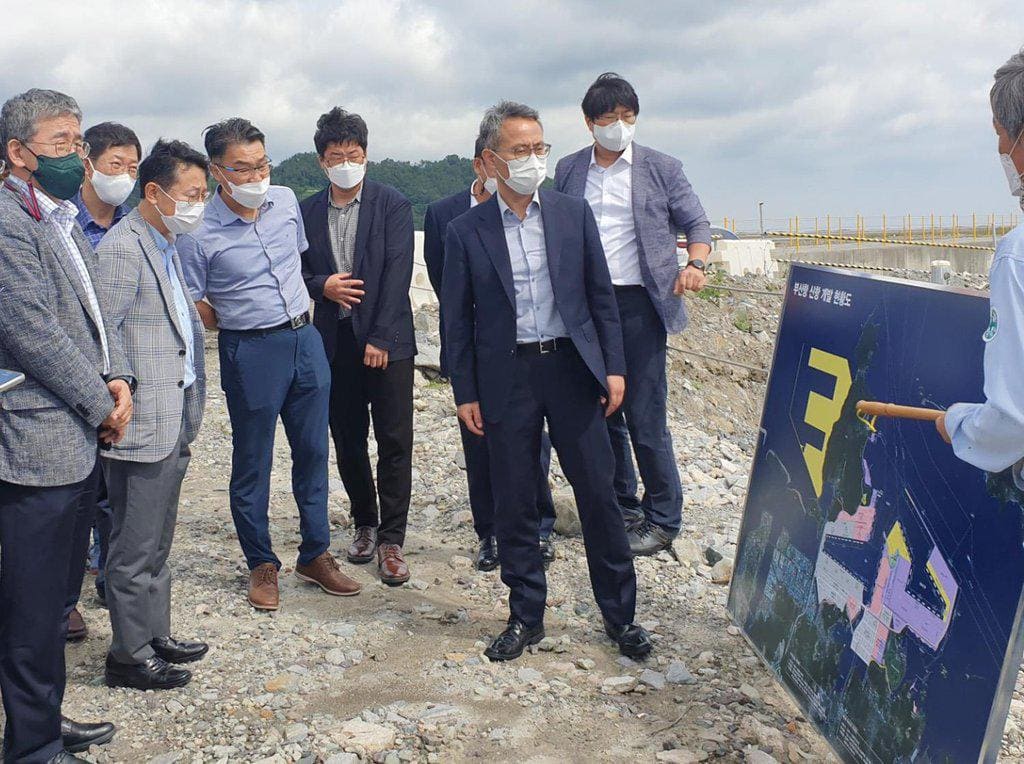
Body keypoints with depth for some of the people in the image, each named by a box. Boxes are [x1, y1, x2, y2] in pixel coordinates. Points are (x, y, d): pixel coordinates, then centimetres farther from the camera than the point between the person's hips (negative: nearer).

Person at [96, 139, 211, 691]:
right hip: (143, 427, -9)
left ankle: (154, 635, 31)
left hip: (174, 422, 9)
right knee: (135, 547, 2)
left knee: (156, 543, 19)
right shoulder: (122, 248, -16)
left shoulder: (166, 246, 15)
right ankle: (129, 655, 15)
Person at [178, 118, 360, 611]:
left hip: (305, 340, 5)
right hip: (250, 352, -5)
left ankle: (315, 555, 25)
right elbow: (193, 304, -6)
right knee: (252, 464, 7)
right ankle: (262, 565, 23)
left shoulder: (286, 201, 1)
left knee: (313, 452, 11)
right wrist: (245, 328, -3)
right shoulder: (199, 233, -14)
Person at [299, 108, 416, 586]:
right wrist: (322, 286, -10)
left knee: (394, 442, -3)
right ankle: (365, 523, 27)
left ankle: (391, 540, 5)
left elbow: (397, 274, -9)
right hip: (334, 340, 4)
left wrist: (380, 339, -15)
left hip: (386, 339, -3)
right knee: (348, 442, 10)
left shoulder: (393, 205, -2)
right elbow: (299, 271, 13)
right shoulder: (308, 212, 8)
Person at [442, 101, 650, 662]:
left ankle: (620, 614, 19)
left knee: (598, 494, 4)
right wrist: (465, 394, 0)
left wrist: (613, 367, 1)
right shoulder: (466, 231, 1)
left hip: (571, 368, 1)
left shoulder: (574, 214, 4)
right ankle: (526, 616, 22)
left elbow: (601, 296, 7)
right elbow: (458, 320, 3)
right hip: (506, 378, 0)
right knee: (513, 504, 6)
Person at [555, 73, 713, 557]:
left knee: (646, 417, -5)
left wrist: (694, 264, -14)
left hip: (639, 304, -3)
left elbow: (696, 223, 6)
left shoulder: (661, 168, 4)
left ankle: (662, 520, 10)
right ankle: (622, 509, 25)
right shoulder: (569, 170, 11)